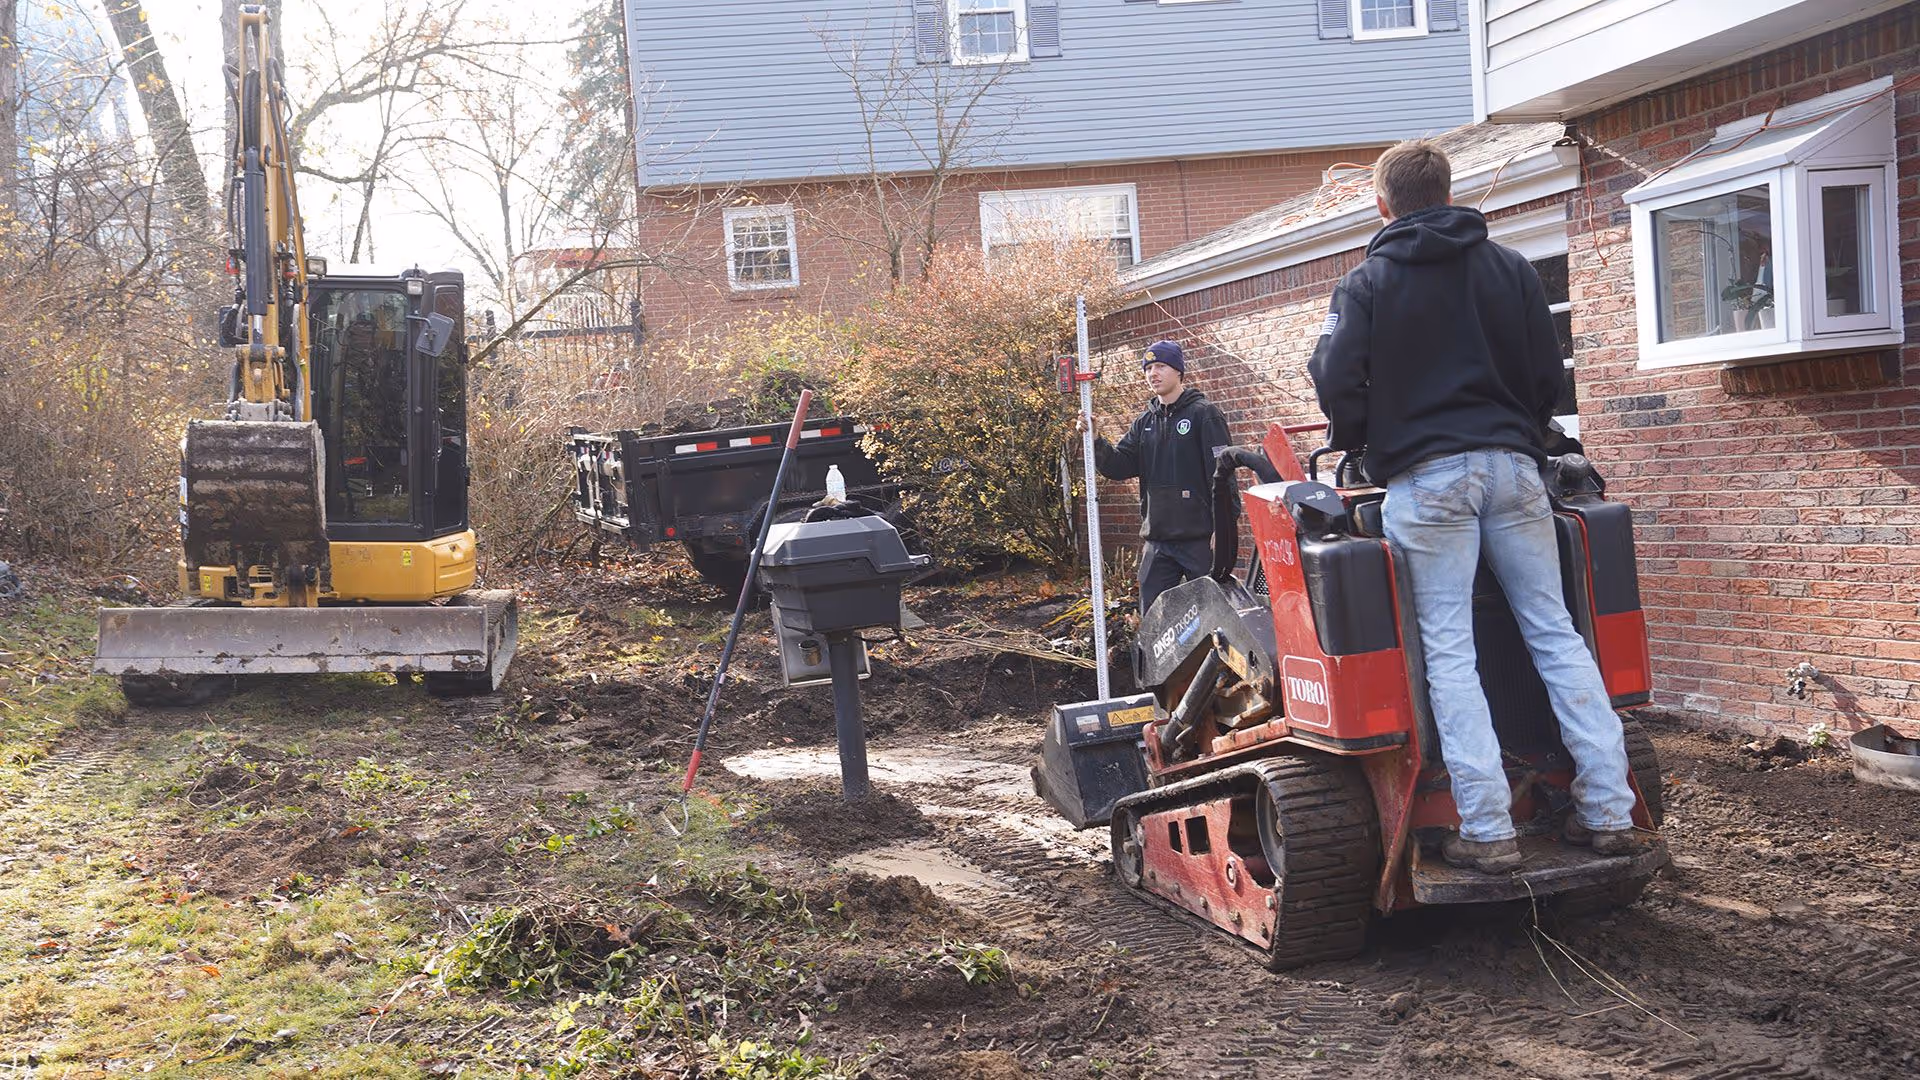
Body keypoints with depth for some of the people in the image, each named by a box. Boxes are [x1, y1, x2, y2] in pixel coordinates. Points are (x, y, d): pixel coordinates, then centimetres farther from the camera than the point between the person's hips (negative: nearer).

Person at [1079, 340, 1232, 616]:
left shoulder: (1204, 414, -4)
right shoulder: (1145, 423, 16)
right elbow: (1118, 467, 9)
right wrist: (1095, 441, -8)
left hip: (1200, 539, -6)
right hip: (1157, 540, 6)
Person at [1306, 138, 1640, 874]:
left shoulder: (1368, 281, 2)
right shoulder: (1510, 268, 12)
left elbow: (1335, 379, -5)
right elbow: (1548, 373, 11)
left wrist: (1351, 441, 14)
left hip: (1426, 477, -3)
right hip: (1511, 466, 4)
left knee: (1449, 651, -2)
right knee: (1554, 632, 8)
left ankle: (1488, 831, -5)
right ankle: (1608, 811, 7)